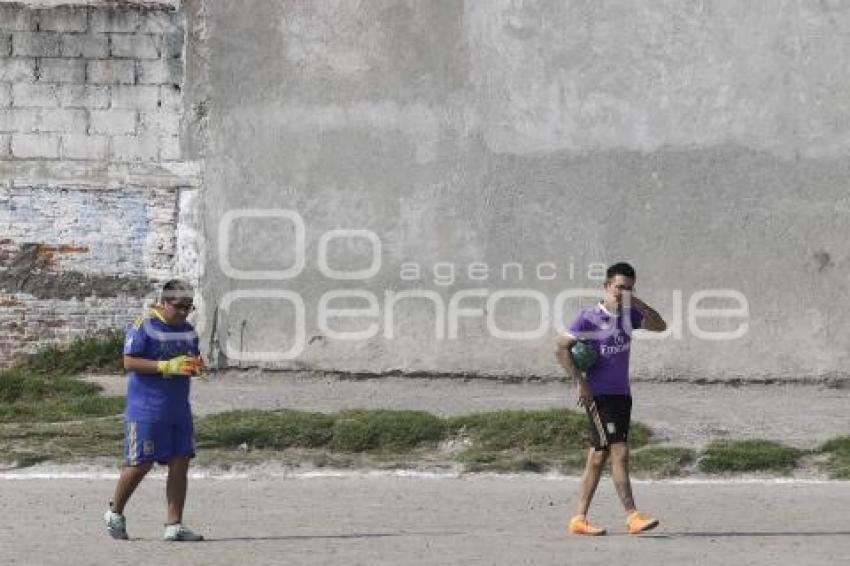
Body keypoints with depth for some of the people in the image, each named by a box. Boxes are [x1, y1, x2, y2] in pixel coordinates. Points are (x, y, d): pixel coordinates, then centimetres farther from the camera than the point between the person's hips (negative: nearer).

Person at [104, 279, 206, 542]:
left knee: (180, 463, 0)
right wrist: (167, 366, -22)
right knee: (140, 464, -4)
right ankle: (115, 513, 18)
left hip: (179, 408, 7)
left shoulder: (188, 331, 13)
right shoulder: (143, 326, -8)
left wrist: (196, 367, -2)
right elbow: (129, 362, -15)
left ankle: (174, 525, 3)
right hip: (146, 408, -7)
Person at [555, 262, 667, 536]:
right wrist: (581, 382, -15)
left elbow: (659, 326, 8)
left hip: (622, 394, 7)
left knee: (598, 457, 7)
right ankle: (633, 516, -15)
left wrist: (637, 303, -5)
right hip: (599, 396, -7)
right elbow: (561, 349, -12)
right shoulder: (589, 318, -9)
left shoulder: (628, 314, 9)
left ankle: (579, 519, 11)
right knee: (620, 452, -14)